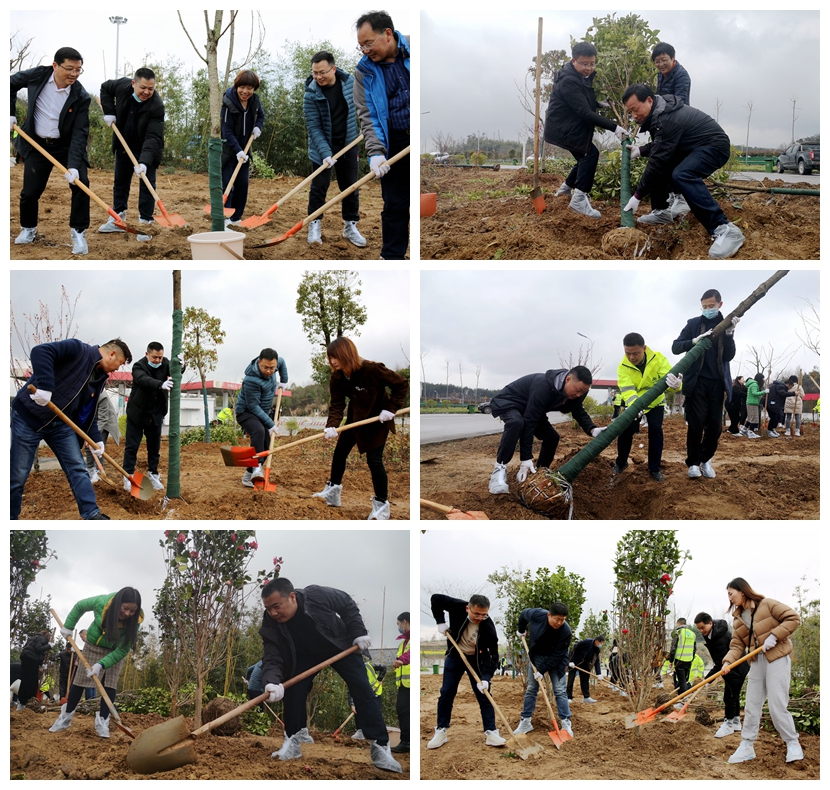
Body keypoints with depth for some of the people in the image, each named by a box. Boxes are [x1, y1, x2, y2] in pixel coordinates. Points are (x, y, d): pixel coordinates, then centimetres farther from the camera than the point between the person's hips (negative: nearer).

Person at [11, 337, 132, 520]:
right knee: (17, 476, -2)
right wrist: (45, 385, -38)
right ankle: (10, 519, 11)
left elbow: (87, 412, 14)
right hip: (29, 415, -8)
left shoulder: (100, 378, 10)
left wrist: (96, 438, 2)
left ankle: (92, 515, 5)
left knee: (78, 469, 1)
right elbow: (40, 351, -30)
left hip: (60, 423, 8)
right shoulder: (78, 350, -15)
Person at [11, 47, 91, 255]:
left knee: (81, 183, -17)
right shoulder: (38, 75, -16)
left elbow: (79, 133, -22)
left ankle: (78, 233, -3)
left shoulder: (81, 97, -21)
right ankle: (28, 229, 28)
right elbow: (11, 83, 4)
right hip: (36, 144, 1)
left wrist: (73, 165, -32)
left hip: (67, 145, -1)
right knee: (30, 191, 1)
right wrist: (10, 113, -2)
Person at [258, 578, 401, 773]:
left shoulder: (317, 595, -37)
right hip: (304, 656, 2)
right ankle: (295, 739, 7)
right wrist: (272, 683, -55)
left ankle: (380, 746, -5)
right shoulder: (271, 625, -31)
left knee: (362, 689, -9)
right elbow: (271, 659, -34)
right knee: (292, 692, -15)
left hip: (339, 645, -2)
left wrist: (359, 632, -21)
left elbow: (347, 604, -18)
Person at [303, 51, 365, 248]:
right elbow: (314, 128, -21)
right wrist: (326, 153, -30)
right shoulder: (311, 95, -19)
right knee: (319, 187, 1)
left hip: (348, 145, 3)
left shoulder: (350, 82, -8)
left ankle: (350, 226, 18)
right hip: (323, 147, -3)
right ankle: (315, 226, 14)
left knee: (350, 187, 7)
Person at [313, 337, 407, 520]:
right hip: (355, 418, 6)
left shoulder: (372, 370, -32)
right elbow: (336, 405, -18)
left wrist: (391, 409, -25)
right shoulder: (337, 378, -15)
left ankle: (381, 505, -1)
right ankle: (333, 492, 29)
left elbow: (401, 384, -23)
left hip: (377, 419, -6)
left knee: (374, 459, -11)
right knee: (340, 451, 11)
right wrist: (332, 426, -36)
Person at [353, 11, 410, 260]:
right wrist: (376, 152, -19)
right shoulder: (364, 72, 0)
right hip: (395, 145, 1)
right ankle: (392, 258, 14)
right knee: (394, 206, 4)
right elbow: (367, 116, -4)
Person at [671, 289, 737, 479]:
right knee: (696, 424, -5)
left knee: (714, 426, 2)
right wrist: (695, 341, -20)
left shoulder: (725, 325, 7)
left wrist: (729, 333, -16)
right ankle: (693, 462, 7)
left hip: (717, 382, 2)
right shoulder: (693, 324, 4)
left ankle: (706, 459, 18)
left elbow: (729, 356, -1)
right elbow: (675, 347, -3)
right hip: (696, 381, -2)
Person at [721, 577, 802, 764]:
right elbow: (737, 644, 5)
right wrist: (728, 661, -12)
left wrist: (774, 635, -19)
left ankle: (792, 743, 5)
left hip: (777, 658, -7)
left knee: (777, 705, -10)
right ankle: (747, 746, 12)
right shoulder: (738, 618, 10)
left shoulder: (767, 605, -9)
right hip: (756, 661, 7)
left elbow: (793, 618, -12)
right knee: (751, 705, 5)